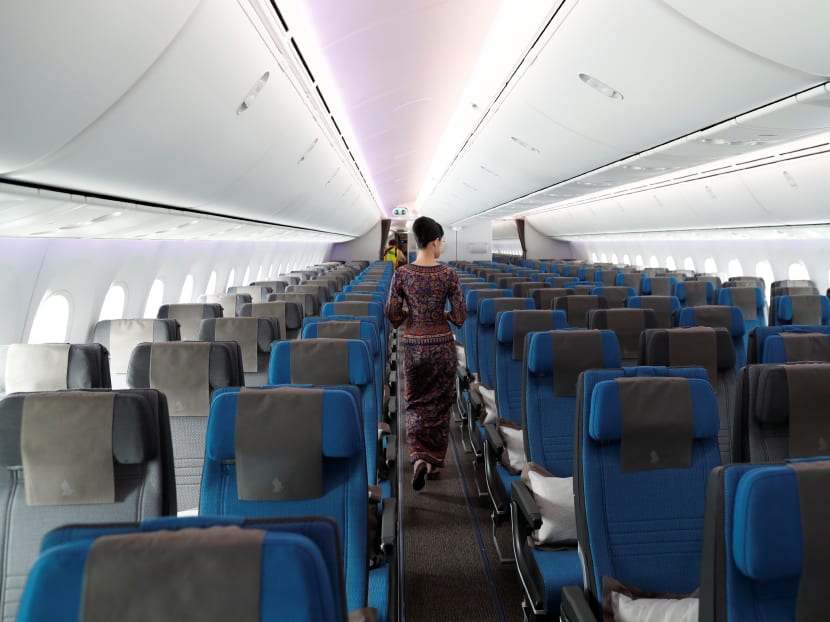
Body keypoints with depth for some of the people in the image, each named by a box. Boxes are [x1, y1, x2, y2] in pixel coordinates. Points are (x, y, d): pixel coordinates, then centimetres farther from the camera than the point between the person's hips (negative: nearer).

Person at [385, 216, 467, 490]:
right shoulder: (448, 274, -11)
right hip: (441, 345, -1)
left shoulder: (402, 274, -8)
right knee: (439, 403, 16)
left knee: (415, 402, 18)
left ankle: (419, 456, 2)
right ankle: (434, 460, 26)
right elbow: (460, 316, -10)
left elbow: (392, 314, -6)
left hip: (412, 345, 1)